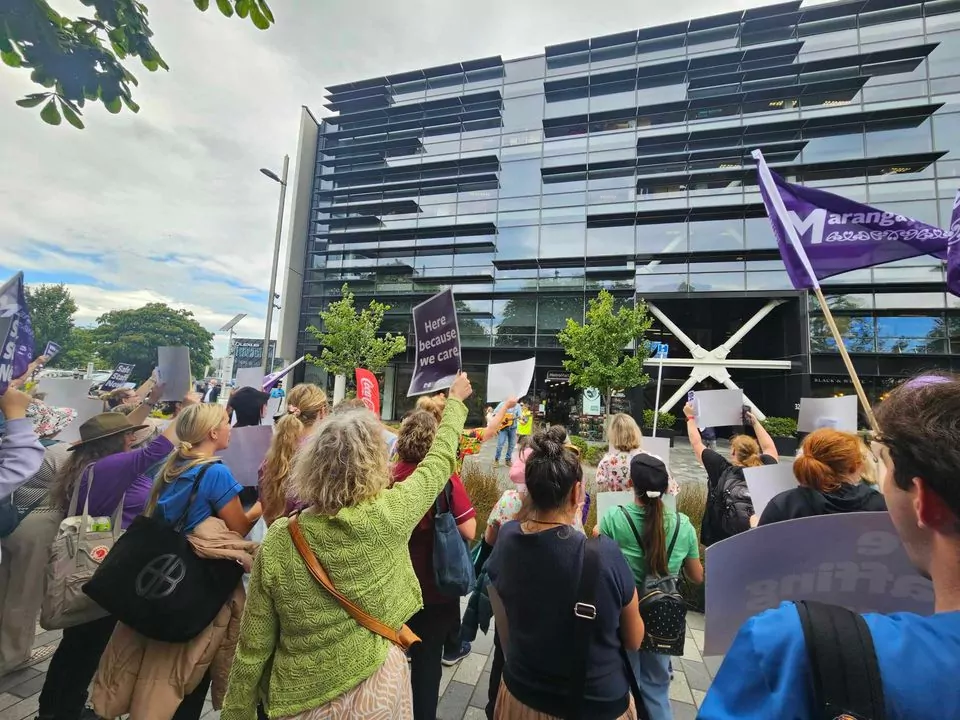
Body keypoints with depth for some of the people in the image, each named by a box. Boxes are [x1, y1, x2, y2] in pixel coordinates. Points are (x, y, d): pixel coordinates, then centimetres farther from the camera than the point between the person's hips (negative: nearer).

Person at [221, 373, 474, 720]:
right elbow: (439, 460, -9)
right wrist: (456, 401, 5)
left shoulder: (277, 542, -21)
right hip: (376, 690, 0)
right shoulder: (389, 516, -25)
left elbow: (253, 649, -10)